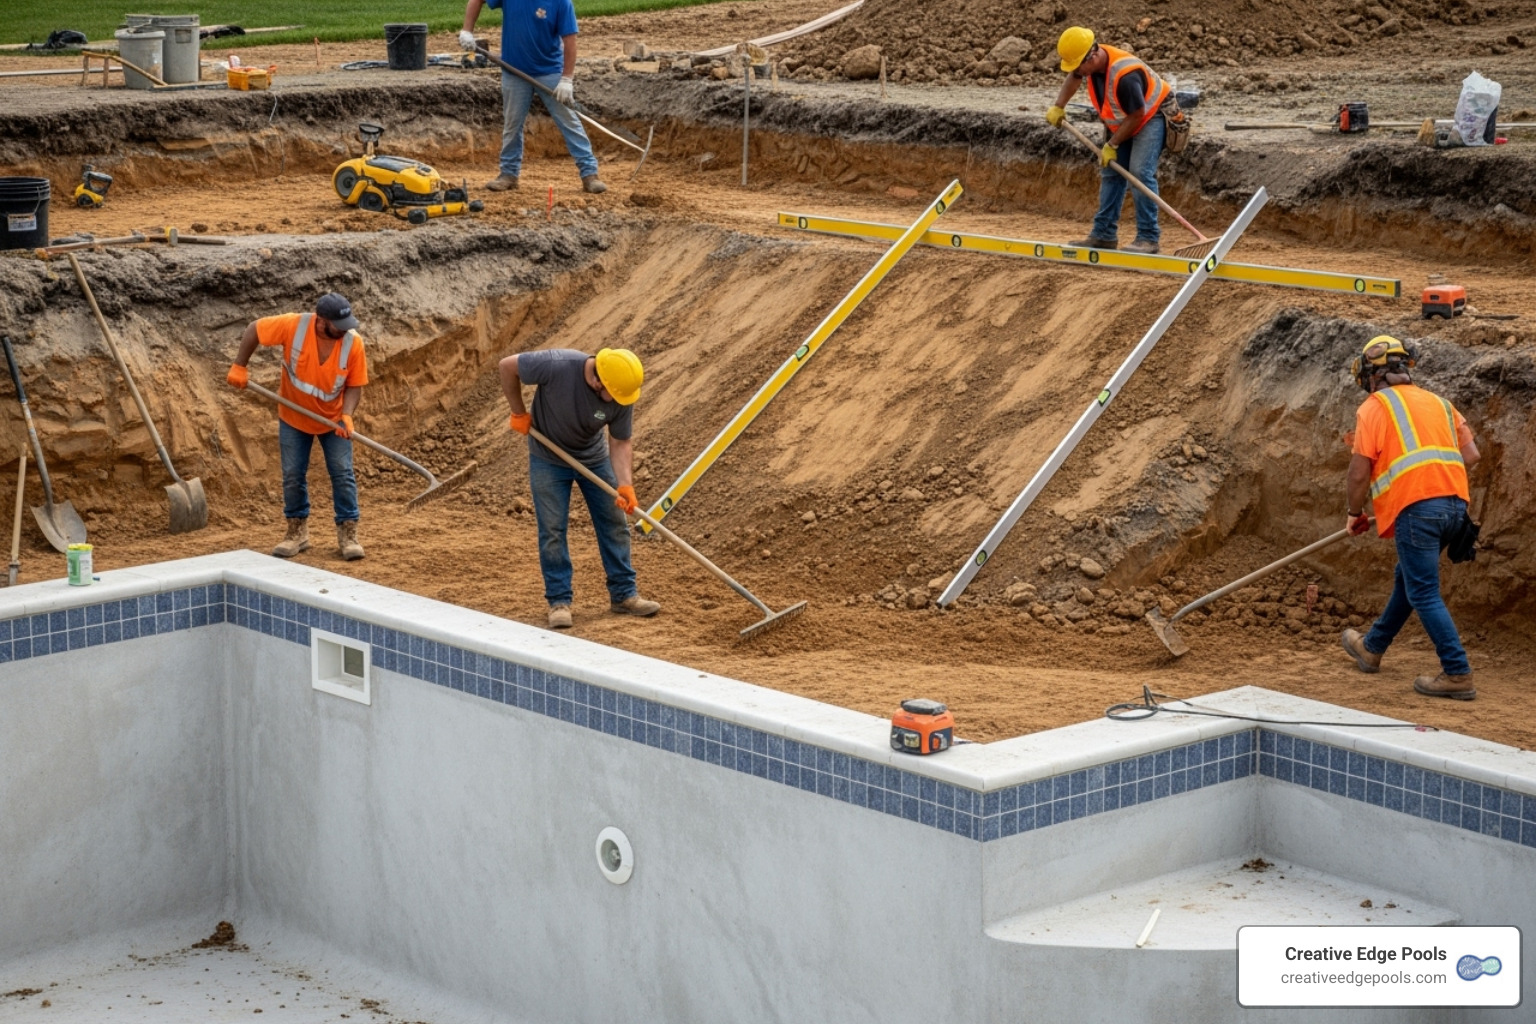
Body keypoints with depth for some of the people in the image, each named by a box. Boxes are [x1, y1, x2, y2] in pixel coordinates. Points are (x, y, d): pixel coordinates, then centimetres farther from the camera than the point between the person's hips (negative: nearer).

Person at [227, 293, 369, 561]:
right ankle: (297, 533, 19)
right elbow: (253, 330, -13)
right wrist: (239, 367, -15)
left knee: (343, 474, -4)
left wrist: (347, 415, -30)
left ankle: (348, 535, 5)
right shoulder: (294, 326, -27)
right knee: (293, 476, 5)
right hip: (294, 418, 0)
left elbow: (355, 385, -14)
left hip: (333, 419, 0)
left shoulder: (353, 342, -23)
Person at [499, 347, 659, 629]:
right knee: (552, 530, -2)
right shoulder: (557, 366, -36)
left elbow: (621, 443, -15)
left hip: (594, 458, 3)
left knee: (615, 524, 6)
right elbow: (508, 366, -22)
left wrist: (625, 485, -29)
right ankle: (559, 601, 7)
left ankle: (623, 595, 17)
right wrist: (518, 413, -13)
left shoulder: (622, 397, -25)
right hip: (549, 459, -3)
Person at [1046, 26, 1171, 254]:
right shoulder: (1091, 61, -12)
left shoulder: (1125, 76, -37)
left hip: (1150, 116, -9)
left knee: (1141, 172, -20)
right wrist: (1058, 107, 4)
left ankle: (1148, 238, -19)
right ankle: (1104, 235, 12)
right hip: (1123, 122, 9)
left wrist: (1112, 145, -18)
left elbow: (1136, 116, -27)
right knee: (1111, 173, 6)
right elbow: (1074, 78, 14)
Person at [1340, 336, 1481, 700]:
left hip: (1415, 507, -8)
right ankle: (1372, 648, 38)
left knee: (1424, 593, -4)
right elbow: (1471, 455, 15)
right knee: (1407, 578, 23)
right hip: (1454, 503, 8)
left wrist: (1354, 513, 12)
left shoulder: (1374, 406, 2)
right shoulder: (1438, 402, 20)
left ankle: (1457, 673, -9)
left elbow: (1360, 469, -3)